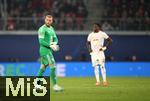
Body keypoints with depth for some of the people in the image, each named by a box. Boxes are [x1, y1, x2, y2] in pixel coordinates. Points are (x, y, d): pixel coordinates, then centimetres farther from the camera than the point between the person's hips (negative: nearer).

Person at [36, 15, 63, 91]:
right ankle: (55, 85, -12)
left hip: (49, 50, 9)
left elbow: (55, 38, 15)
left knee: (43, 67, 12)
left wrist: (54, 43, -8)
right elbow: (41, 41, -17)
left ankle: (37, 84, 19)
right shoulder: (42, 29, -11)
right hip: (44, 50, -9)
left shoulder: (51, 29, 16)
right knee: (53, 66, -13)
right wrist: (51, 45, -23)